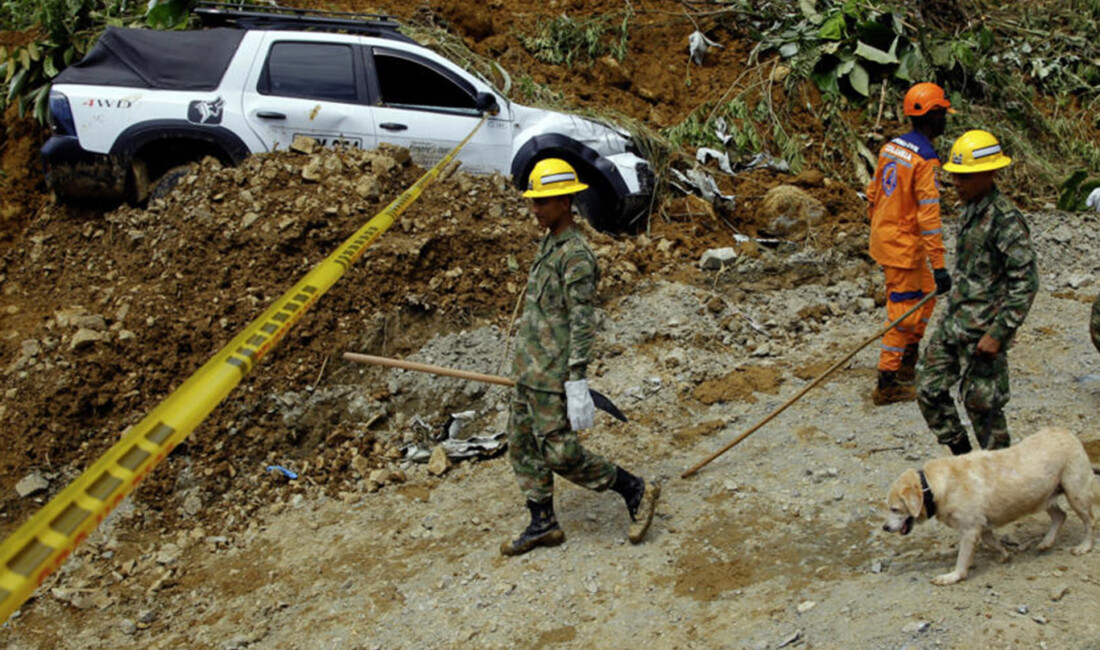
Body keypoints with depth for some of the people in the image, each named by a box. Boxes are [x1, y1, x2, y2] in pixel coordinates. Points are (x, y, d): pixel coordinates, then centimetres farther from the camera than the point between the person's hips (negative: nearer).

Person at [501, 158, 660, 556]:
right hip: (529, 370, 10)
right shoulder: (548, 246, 14)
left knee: (560, 452, -7)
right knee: (522, 445, 12)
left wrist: (577, 383, -25)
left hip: (552, 374, -10)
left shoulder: (576, 255, -17)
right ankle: (543, 525, 22)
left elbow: (582, 322, -21)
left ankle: (635, 492, 7)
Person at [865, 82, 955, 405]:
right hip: (904, 247, -9)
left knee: (926, 294, 23)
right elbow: (928, 216, -25)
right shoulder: (926, 159, -20)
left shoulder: (890, 147, 6)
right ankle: (887, 385, 7)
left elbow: (873, 194, 15)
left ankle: (908, 365, 30)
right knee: (904, 313, 0)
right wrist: (939, 266, -24)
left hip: (883, 238, 9)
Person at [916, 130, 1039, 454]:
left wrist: (998, 333, -22)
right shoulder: (970, 211, 10)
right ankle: (963, 458, 26)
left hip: (982, 331, -9)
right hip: (953, 322, 9)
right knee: (929, 389, 11)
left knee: (982, 403, 0)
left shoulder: (1006, 219, -18)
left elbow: (1025, 282, -20)